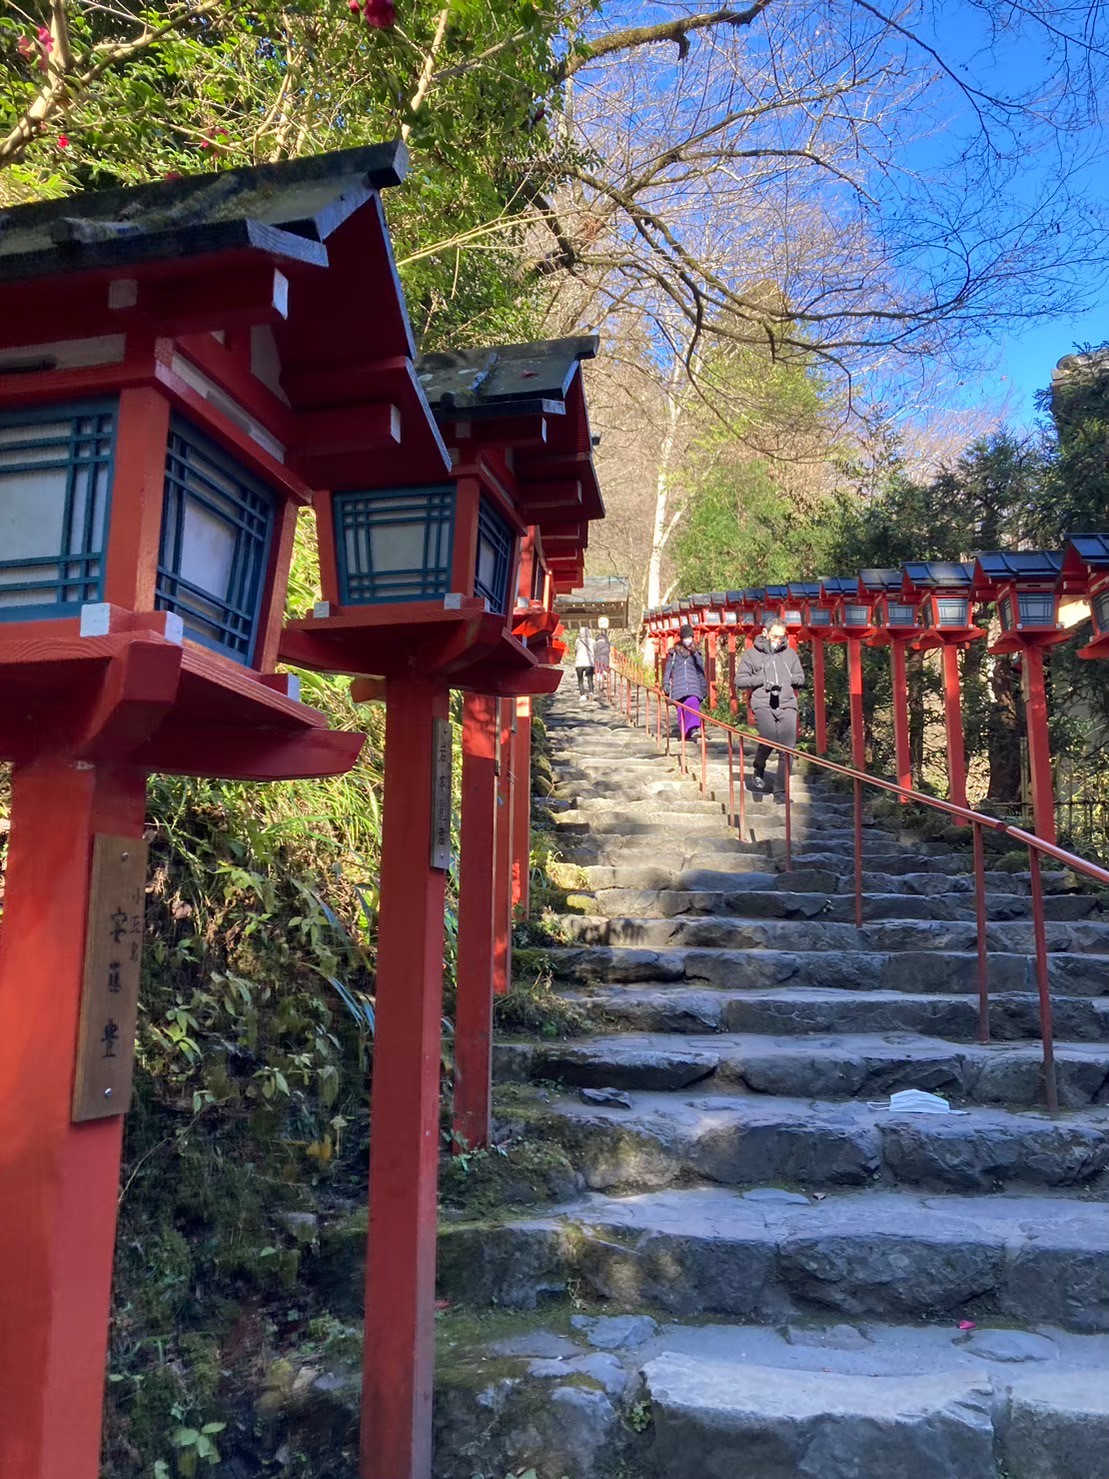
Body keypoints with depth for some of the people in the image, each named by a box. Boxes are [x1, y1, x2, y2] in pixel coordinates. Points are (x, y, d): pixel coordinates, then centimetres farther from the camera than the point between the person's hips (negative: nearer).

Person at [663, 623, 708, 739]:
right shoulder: (674, 653, 13)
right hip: (678, 686, 0)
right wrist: (666, 684, 4)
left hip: (693, 685, 0)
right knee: (681, 710, -5)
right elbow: (668, 669, 13)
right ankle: (684, 733, 0)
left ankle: (693, 729, -35)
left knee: (693, 704, -23)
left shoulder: (696, 654, 18)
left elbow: (701, 672, 20)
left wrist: (704, 687, 18)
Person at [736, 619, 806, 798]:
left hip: (787, 704, 3)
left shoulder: (790, 653, 19)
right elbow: (739, 680, 8)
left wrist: (786, 679, 0)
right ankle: (759, 771, 7)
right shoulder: (752, 654, 11)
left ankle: (781, 791, 5)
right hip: (763, 704, -3)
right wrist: (762, 680, -6)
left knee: (787, 748, -5)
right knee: (768, 739, -24)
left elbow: (801, 678, 21)